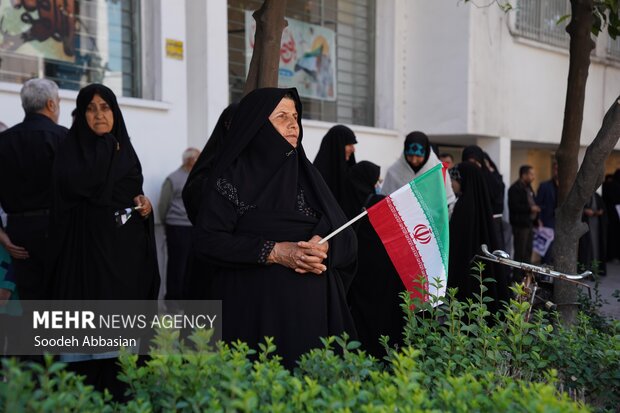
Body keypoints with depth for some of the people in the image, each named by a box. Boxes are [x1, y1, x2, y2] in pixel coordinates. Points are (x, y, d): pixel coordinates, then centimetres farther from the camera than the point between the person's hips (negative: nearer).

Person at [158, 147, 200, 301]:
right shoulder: (173, 179, -6)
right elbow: (163, 205, -1)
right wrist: (168, 223, 8)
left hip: (196, 229, 6)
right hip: (178, 229, -6)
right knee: (177, 266, 0)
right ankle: (173, 301, 8)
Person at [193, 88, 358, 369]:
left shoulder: (306, 174, 13)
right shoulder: (232, 175, -1)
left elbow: (346, 238, 7)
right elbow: (207, 240, -12)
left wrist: (324, 246, -16)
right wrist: (275, 252, -18)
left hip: (313, 307, 4)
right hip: (253, 310, -4)